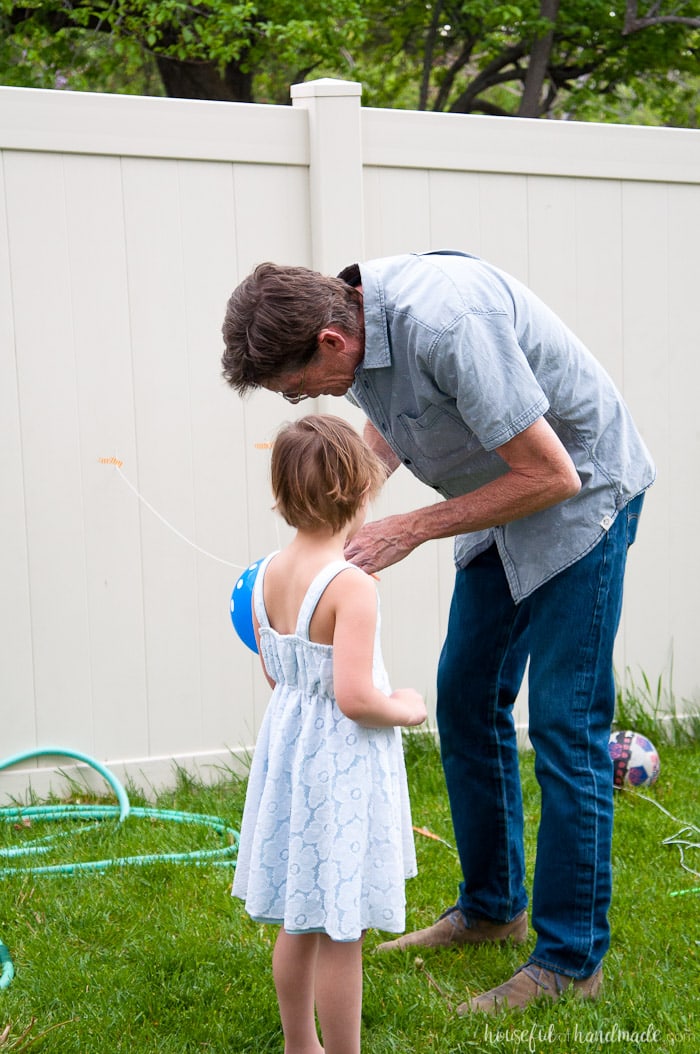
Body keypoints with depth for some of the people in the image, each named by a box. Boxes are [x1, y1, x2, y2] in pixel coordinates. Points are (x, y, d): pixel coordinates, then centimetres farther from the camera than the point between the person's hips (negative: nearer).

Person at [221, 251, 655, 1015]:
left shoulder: (446, 324, -35)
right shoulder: (353, 311, -8)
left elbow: (551, 475, -29)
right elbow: (390, 423, 14)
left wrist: (412, 529, -24)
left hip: (580, 493, -9)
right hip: (503, 502, 9)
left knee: (563, 724, -8)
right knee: (465, 701, 11)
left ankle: (571, 958, 3)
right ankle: (491, 907, 27)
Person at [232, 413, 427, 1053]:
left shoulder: (267, 576, 1)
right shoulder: (352, 587, -23)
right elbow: (355, 697, -27)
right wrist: (406, 710, -9)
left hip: (288, 748, 8)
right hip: (344, 764, -8)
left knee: (299, 923, 21)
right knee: (341, 933, 3)